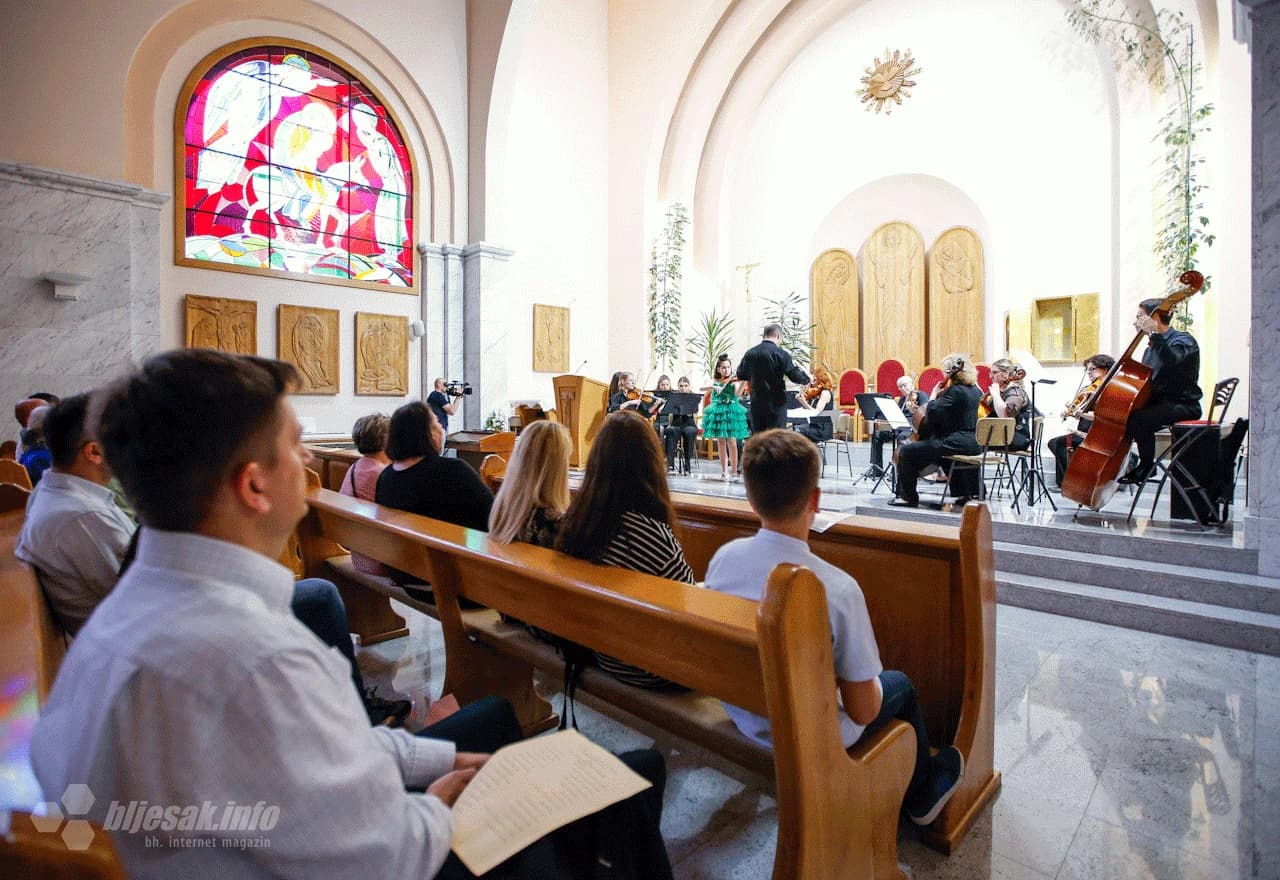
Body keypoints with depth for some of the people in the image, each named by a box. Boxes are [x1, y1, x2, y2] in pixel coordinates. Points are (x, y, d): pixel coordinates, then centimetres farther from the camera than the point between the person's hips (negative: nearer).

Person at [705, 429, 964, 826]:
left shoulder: (723, 557, -18)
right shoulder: (837, 589, -33)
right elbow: (862, 711, -22)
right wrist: (859, 679, 0)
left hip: (740, 716, 4)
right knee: (900, 684, 23)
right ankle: (923, 794, 50)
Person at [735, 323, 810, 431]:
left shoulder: (750, 353, 2)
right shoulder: (782, 354, -11)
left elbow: (740, 375, 14)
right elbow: (796, 377, -12)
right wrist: (807, 378, 8)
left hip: (756, 405, 4)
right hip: (776, 405, -4)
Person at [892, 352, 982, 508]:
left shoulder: (955, 390, -17)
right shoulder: (974, 389, 13)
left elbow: (932, 413, -22)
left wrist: (934, 396, -6)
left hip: (957, 442, -10)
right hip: (973, 442, 10)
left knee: (906, 451, -7)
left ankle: (907, 496, 1)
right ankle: (964, 492, 41)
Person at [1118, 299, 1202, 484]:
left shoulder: (1183, 340, -8)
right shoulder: (1152, 347, 19)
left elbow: (1171, 360, -33)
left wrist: (1153, 333, -32)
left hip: (1182, 406, -9)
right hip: (1157, 403, 9)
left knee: (1138, 419, -33)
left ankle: (1147, 465, -14)